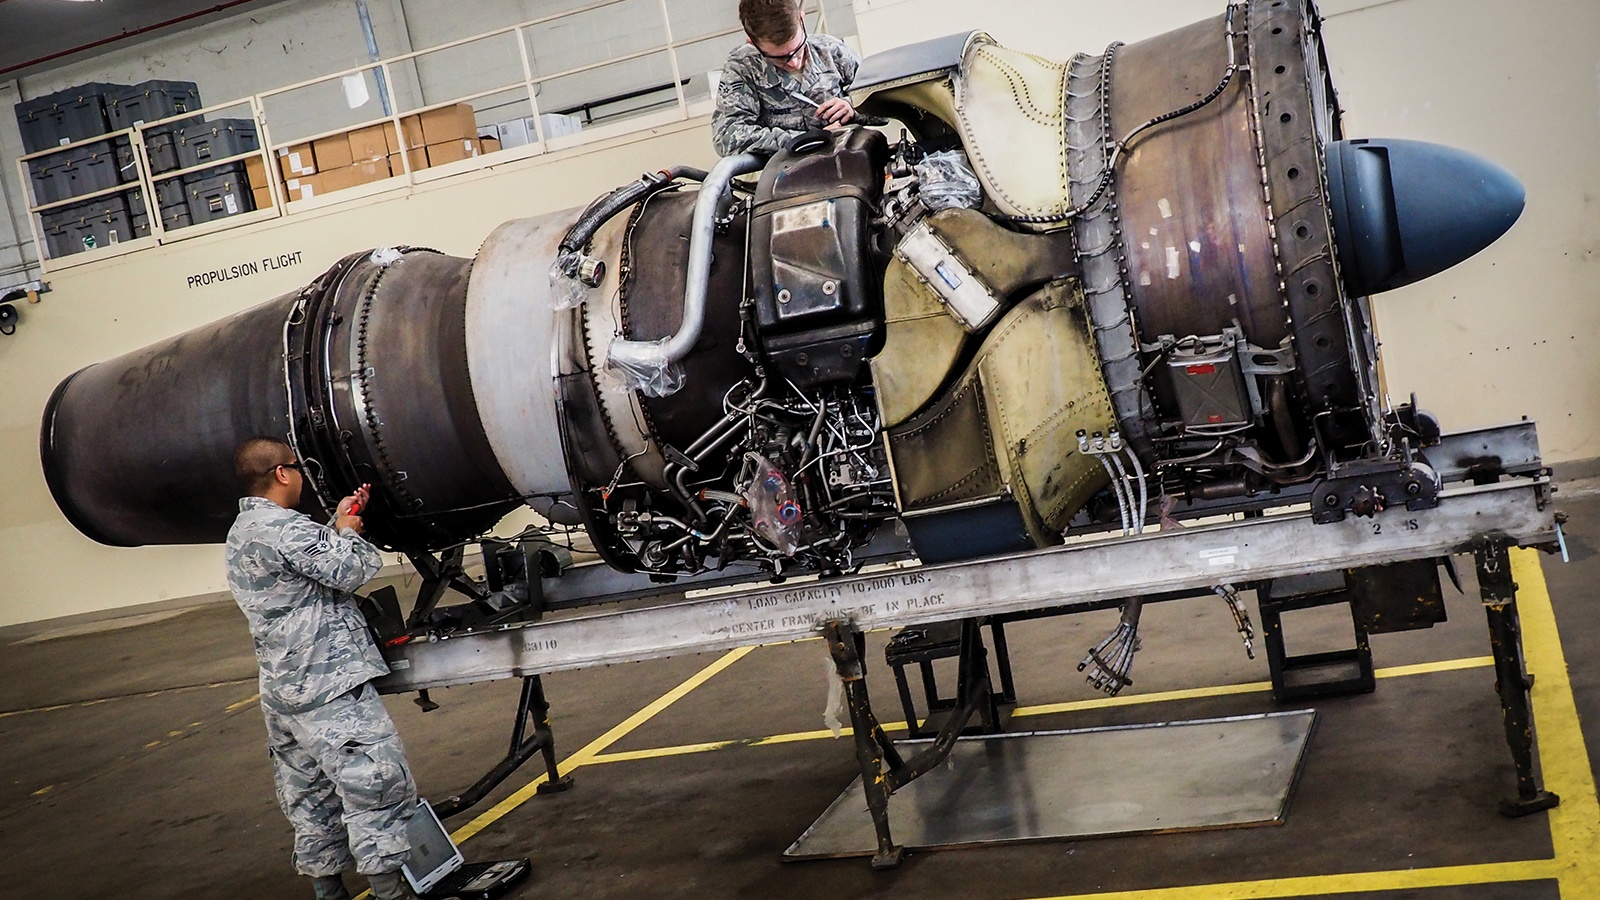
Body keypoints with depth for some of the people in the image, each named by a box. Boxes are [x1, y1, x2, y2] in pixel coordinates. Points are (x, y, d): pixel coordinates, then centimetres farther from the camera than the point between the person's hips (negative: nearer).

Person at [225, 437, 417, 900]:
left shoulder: (241, 532, 16)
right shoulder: (282, 528, -17)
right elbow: (352, 570, -15)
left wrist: (337, 526, 16)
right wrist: (348, 532, 2)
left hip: (283, 690, 10)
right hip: (329, 686, -10)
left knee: (311, 799, 16)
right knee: (377, 784, -7)